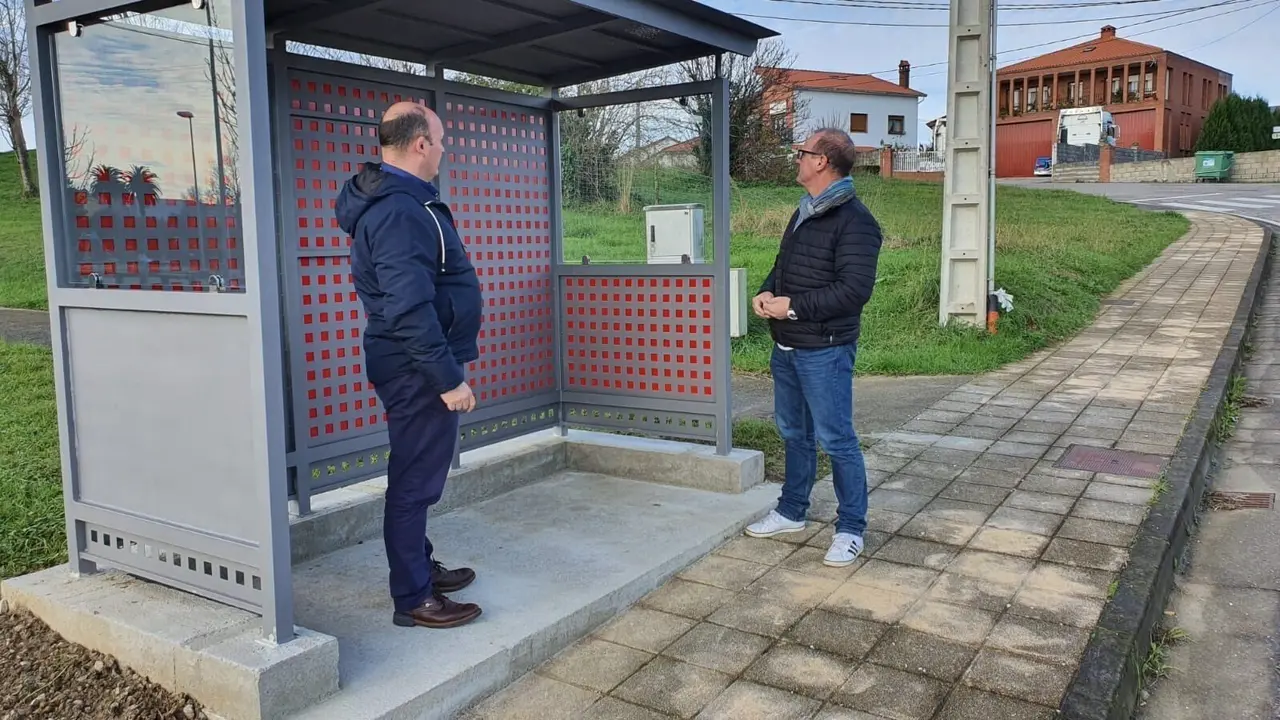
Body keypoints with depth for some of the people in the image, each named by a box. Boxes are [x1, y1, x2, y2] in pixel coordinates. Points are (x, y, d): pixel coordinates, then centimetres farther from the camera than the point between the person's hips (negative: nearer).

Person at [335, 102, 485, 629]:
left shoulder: (397, 199, 12)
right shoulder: (399, 213, -21)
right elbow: (410, 310, -27)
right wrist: (449, 378, -23)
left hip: (416, 366, 11)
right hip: (417, 370, -11)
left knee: (418, 476, 20)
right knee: (416, 481, -1)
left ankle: (420, 566, 35)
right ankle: (413, 599, 11)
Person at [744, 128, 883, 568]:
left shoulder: (854, 221, -16)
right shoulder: (803, 214, 15)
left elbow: (854, 289, -23)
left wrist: (793, 306, -22)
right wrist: (766, 292, 2)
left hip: (824, 352, -9)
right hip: (786, 346, 9)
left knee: (836, 439, -2)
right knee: (794, 433, 19)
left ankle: (850, 530, 12)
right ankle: (791, 512, 34)